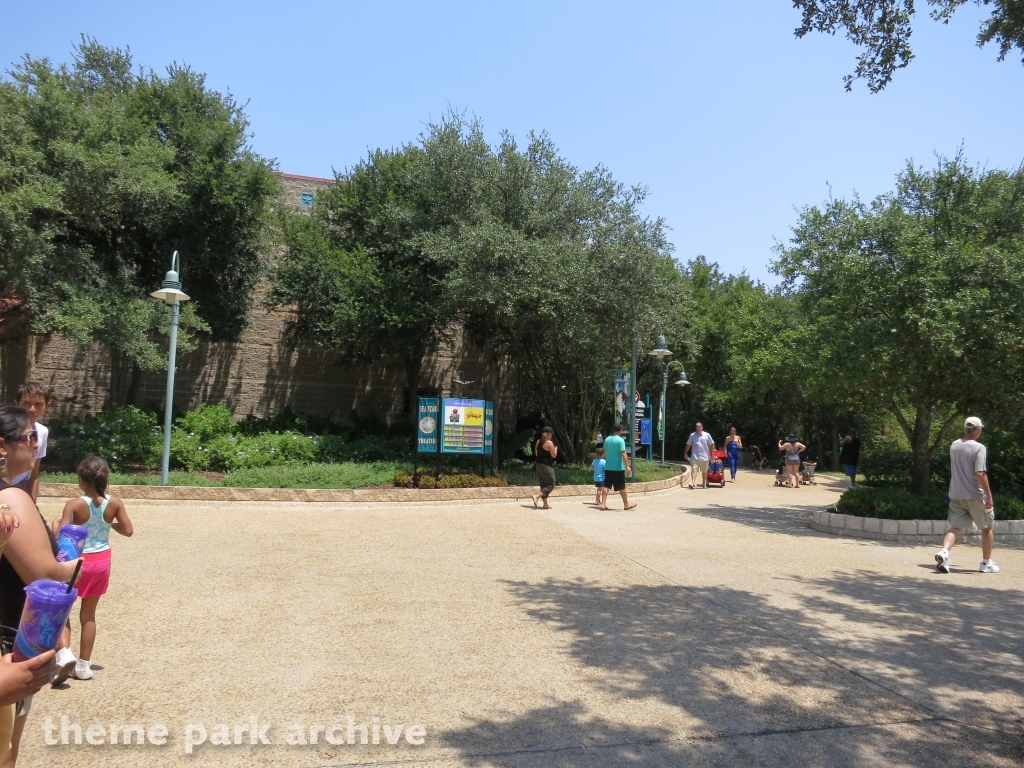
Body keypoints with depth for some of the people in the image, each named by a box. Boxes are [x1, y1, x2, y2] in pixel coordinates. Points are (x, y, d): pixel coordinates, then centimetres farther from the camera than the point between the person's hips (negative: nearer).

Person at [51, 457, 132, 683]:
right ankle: (84, 665, 21)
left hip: (79, 561, -4)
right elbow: (128, 531, -4)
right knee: (88, 613, 15)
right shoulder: (114, 503, -8)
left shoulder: (74, 505, -18)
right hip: (102, 561, 4)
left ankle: (64, 653, -4)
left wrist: (55, 524, -1)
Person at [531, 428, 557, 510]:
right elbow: (554, 455, -12)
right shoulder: (549, 443, -14)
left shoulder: (538, 441, 9)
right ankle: (537, 496, -16)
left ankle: (545, 504, 15)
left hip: (539, 465, 8)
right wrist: (555, 449, 7)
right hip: (546, 466, -8)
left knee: (543, 485, 14)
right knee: (551, 485, 0)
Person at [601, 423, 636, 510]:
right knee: (621, 487, 6)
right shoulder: (620, 440, -13)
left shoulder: (607, 439, 6)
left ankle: (603, 504, 0)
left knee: (606, 486, 5)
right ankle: (626, 504, 18)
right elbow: (623, 454, -18)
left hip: (608, 467, 5)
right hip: (618, 467, -5)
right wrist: (627, 466, -17)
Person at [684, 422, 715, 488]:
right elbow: (688, 444, 12)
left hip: (704, 456, 1)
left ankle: (704, 483, 27)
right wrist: (686, 453, 12)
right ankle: (692, 482, -23)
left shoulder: (707, 435, 0)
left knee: (704, 471, 14)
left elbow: (711, 444, 5)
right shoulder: (692, 435, 2)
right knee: (694, 470, -13)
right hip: (695, 456, -1)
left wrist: (712, 454, 2)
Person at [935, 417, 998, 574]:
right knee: (987, 528, 16)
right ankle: (986, 563, 22)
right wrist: (989, 495, -17)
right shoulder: (979, 448, -14)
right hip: (975, 496, -4)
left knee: (955, 527, 5)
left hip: (956, 495, 4)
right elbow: (980, 474, -21)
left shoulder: (954, 445, 6)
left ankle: (944, 551, -21)